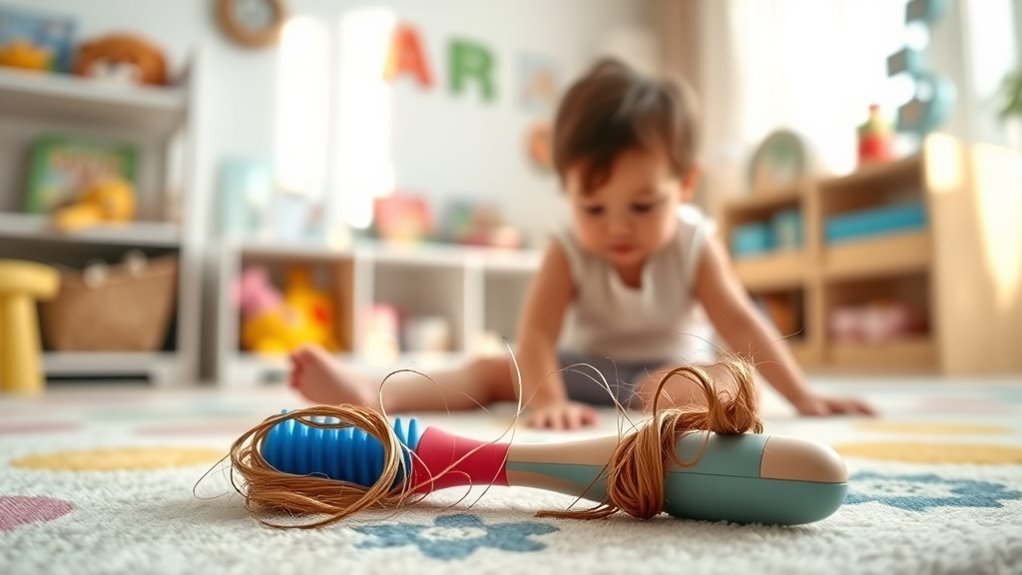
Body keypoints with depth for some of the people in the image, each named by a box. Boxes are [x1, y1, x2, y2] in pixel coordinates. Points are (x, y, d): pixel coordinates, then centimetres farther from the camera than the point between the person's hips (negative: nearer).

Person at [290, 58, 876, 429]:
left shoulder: (695, 245, -15)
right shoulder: (568, 251, -17)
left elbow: (741, 320, -17)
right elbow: (537, 330, -28)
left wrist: (803, 396, -21)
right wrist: (546, 398, -45)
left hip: (663, 375, 1)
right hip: (580, 369, 0)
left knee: (730, 384, -29)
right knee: (491, 370, -19)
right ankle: (369, 391, -34)